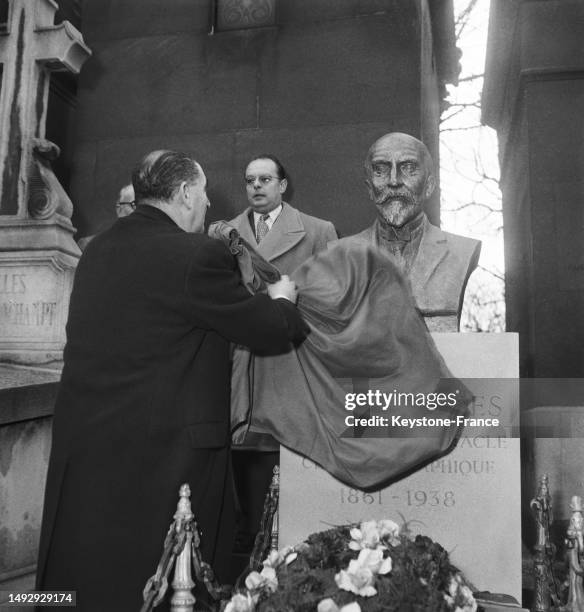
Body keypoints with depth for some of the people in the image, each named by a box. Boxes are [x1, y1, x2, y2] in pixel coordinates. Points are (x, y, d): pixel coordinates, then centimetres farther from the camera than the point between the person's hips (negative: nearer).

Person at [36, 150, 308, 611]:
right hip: (165, 449, -7)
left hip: (83, 444, 8)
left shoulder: (99, 247, 7)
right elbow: (270, 333, -9)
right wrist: (282, 300, 14)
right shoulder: (198, 255, -17)